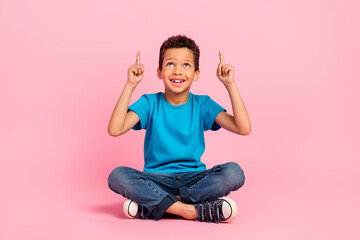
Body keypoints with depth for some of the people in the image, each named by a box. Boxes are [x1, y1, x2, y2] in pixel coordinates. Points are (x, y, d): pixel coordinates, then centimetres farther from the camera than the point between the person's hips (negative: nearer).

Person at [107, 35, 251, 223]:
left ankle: (151, 205, -23)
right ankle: (196, 211, -28)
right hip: (156, 180, -1)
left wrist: (230, 85, -13)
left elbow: (243, 128, -10)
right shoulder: (150, 103, 1)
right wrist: (130, 85, -16)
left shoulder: (202, 105, 2)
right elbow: (115, 129, -15)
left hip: (194, 179, 1)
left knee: (234, 172, -26)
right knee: (117, 176, -28)